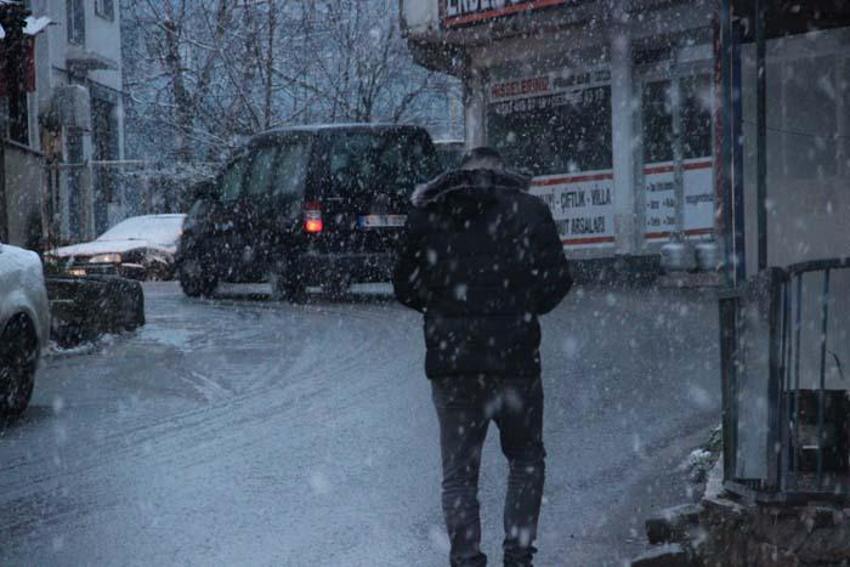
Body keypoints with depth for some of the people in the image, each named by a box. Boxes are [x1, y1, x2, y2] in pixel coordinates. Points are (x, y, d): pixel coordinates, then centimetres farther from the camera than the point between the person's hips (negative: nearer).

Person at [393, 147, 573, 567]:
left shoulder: (427, 213, 7)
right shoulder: (528, 210, 2)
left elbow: (405, 287, 8)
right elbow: (557, 280, -1)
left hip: (449, 360, 1)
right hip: (515, 358, -1)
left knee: (458, 470, 7)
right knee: (526, 458, 15)